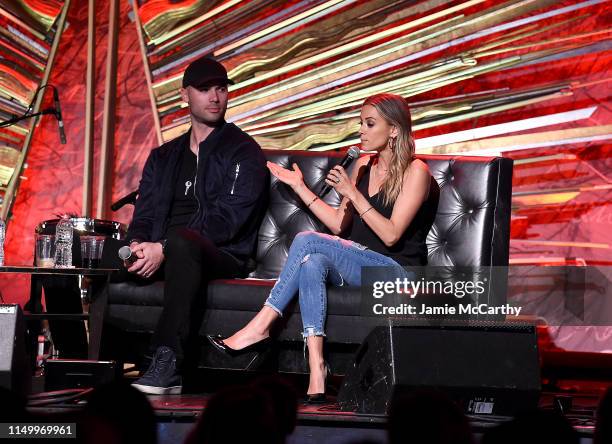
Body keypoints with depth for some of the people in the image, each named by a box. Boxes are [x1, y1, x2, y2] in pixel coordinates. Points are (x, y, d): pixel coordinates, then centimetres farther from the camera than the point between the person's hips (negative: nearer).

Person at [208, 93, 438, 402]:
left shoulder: (415, 172, -5)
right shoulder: (363, 166, 17)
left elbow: (391, 235, -13)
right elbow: (339, 224, 17)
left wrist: (352, 193, -17)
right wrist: (299, 186, 15)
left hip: (398, 272, -6)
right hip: (360, 267, 6)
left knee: (307, 241, -25)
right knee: (312, 263, -30)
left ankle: (260, 327, -23)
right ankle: (316, 367, -39)